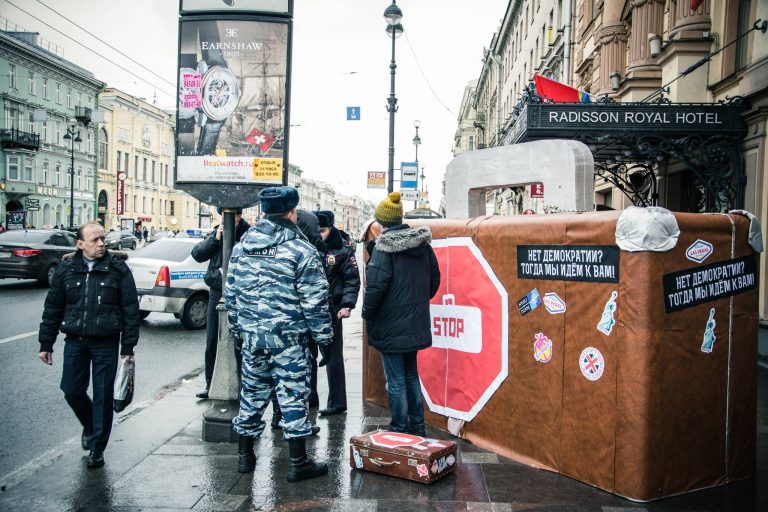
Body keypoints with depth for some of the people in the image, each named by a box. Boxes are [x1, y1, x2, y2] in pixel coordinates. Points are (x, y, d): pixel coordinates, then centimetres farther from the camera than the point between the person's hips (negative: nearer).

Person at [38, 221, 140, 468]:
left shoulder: (118, 269, -5)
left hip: (106, 343, -3)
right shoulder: (66, 269, 3)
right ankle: (90, 426, 37)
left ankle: (97, 448, 18)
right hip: (75, 341, 3)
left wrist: (128, 346, -7)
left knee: (103, 395, 3)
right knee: (72, 390, 7)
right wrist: (46, 343, 8)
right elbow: (52, 308, 9)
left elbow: (130, 309, -4)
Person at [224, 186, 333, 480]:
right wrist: (324, 335, -2)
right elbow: (315, 301, -12)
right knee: (293, 395, 2)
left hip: (251, 334, 6)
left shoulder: (242, 246, 7)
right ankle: (298, 463, 9)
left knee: (252, 392, 16)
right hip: (288, 337, -5)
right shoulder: (301, 250, -11)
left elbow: (230, 293, 13)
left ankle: (245, 455, 28)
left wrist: (238, 328, 23)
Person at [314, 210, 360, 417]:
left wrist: (347, 305, -14)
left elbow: (352, 280, -2)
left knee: (333, 357, 3)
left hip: (331, 311, -4)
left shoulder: (342, 250, -2)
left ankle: (337, 403, 11)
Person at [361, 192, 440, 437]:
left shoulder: (384, 247, -16)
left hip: (391, 326, -7)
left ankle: (399, 430, 11)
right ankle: (417, 427, 27)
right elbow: (434, 280, 11)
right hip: (416, 323, 7)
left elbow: (376, 286, -20)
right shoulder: (423, 244, 5)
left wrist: (367, 314, -6)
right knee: (411, 375, 19)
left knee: (396, 380, 3)